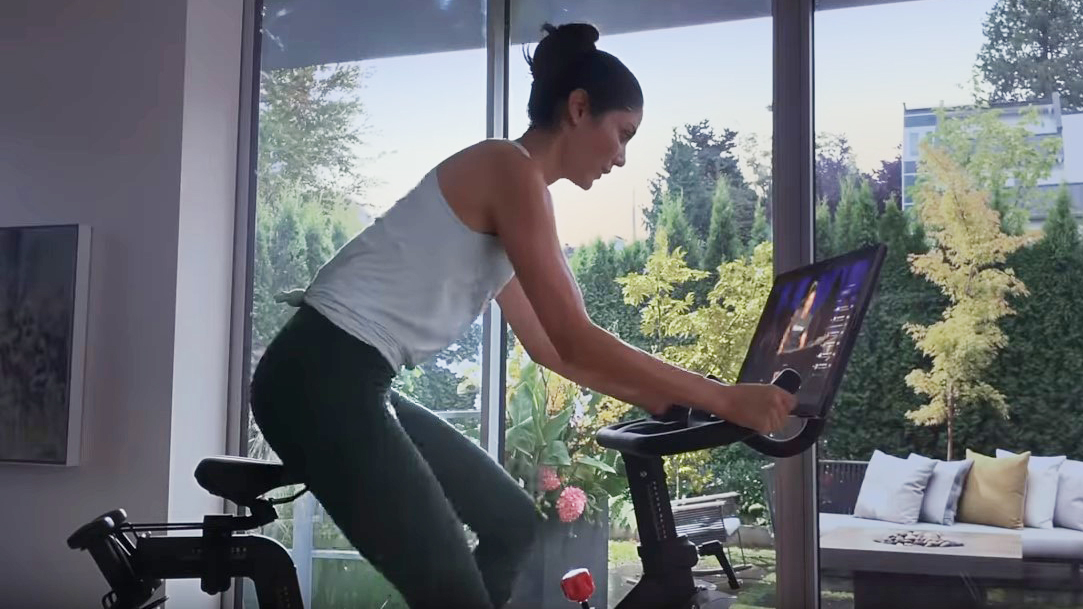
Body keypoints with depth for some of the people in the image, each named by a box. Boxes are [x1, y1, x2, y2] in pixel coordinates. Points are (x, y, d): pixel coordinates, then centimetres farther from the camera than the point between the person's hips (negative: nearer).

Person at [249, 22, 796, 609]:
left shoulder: (502, 181, 18)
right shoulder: (510, 168, -12)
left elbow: (546, 344, 20)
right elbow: (576, 343, -17)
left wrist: (664, 401, 18)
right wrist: (723, 399, -12)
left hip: (351, 380, 10)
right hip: (323, 377, -10)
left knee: (511, 522, 16)